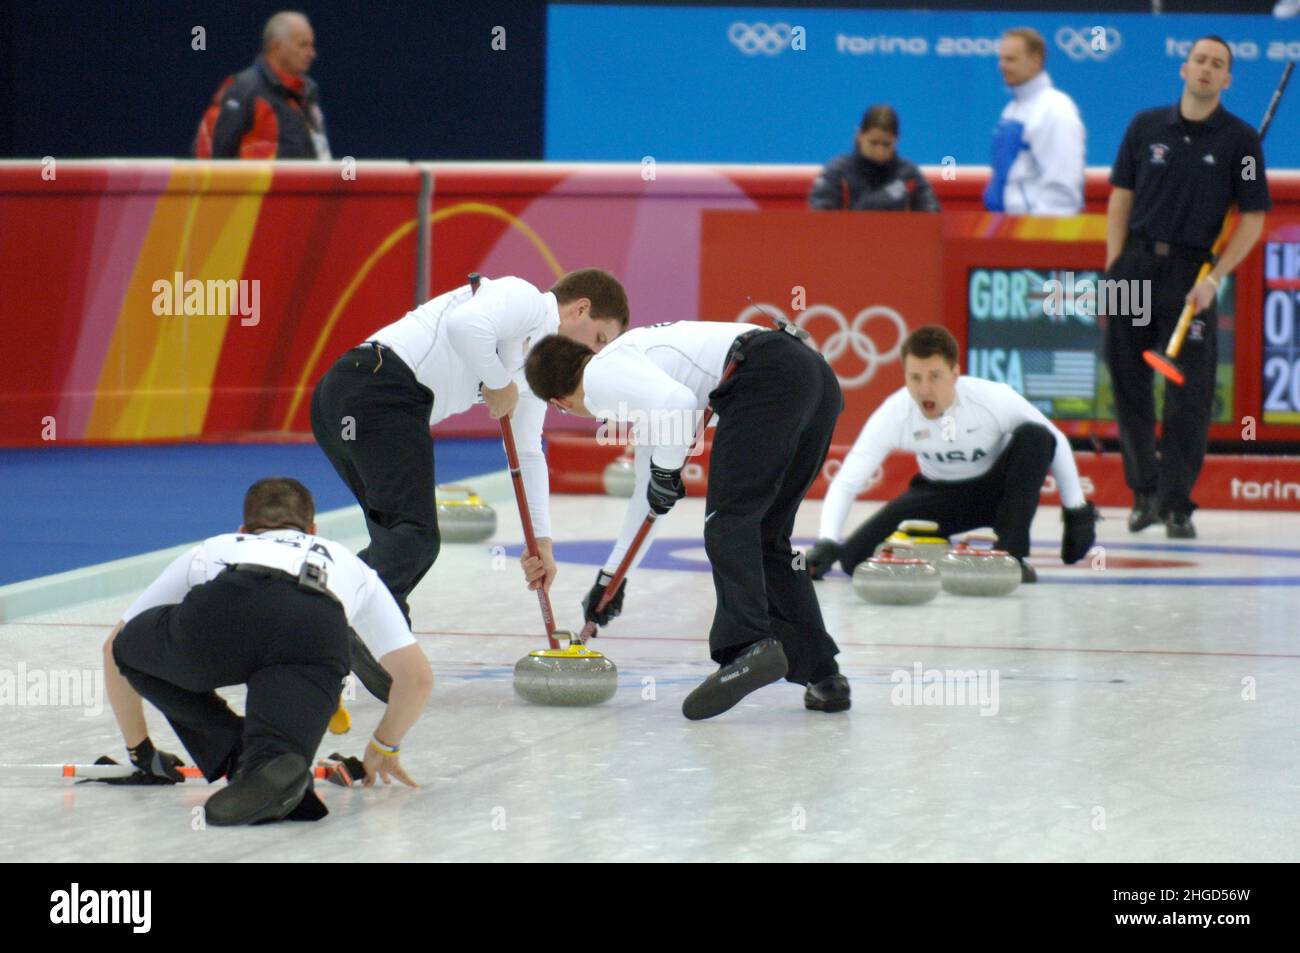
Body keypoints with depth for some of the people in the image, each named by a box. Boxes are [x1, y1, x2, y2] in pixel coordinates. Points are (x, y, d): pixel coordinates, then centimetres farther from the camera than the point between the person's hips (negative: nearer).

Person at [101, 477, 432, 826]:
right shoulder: (345, 562, 45)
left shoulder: (211, 550, 45)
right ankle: (268, 764, -49)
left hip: (217, 617, 0)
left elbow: (114, 647, 49)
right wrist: (384, 747, 60)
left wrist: (140, 751, 58)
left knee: (131, 648, 28)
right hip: (316, 629, 0)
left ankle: (235, 756, 11)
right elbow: (417, 676, 43)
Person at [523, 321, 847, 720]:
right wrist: (611, 576, 49)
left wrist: (665, 472, 0)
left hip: (767, 380, -9)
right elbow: (649, 491, 42)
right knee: (766, 539, 14)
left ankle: (749, 647, -34)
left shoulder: (602, 373, 4)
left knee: (728, 524, -13)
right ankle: (823, 675, 9)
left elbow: (678, 402, -16)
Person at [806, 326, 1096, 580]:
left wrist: (1077, 510, -13)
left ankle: (1011, 553, -22)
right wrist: (826, 543, -42)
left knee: (1034, 437, -33)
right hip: (940, 495, 1)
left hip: (999, 489, -1)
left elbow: (1056, 443, -14)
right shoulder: (893, 414, -26)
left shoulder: (994, 398, -29)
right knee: (855, 557, -20)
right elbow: (846, 483, -27)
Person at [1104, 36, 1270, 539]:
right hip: (1137, 264, 2)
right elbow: (1121, 199, 10)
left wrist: (1213, 280, -10)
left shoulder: (1239, 139, 0)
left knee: (1189, 394, -4)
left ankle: (1176, 502, 2)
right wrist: (1113, 270, 2)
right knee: (1128, 385, 6)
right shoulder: (1146, 126, 7)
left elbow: (1252, 219, -1)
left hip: (1193, 274, -2)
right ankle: (1144, 492, 18)